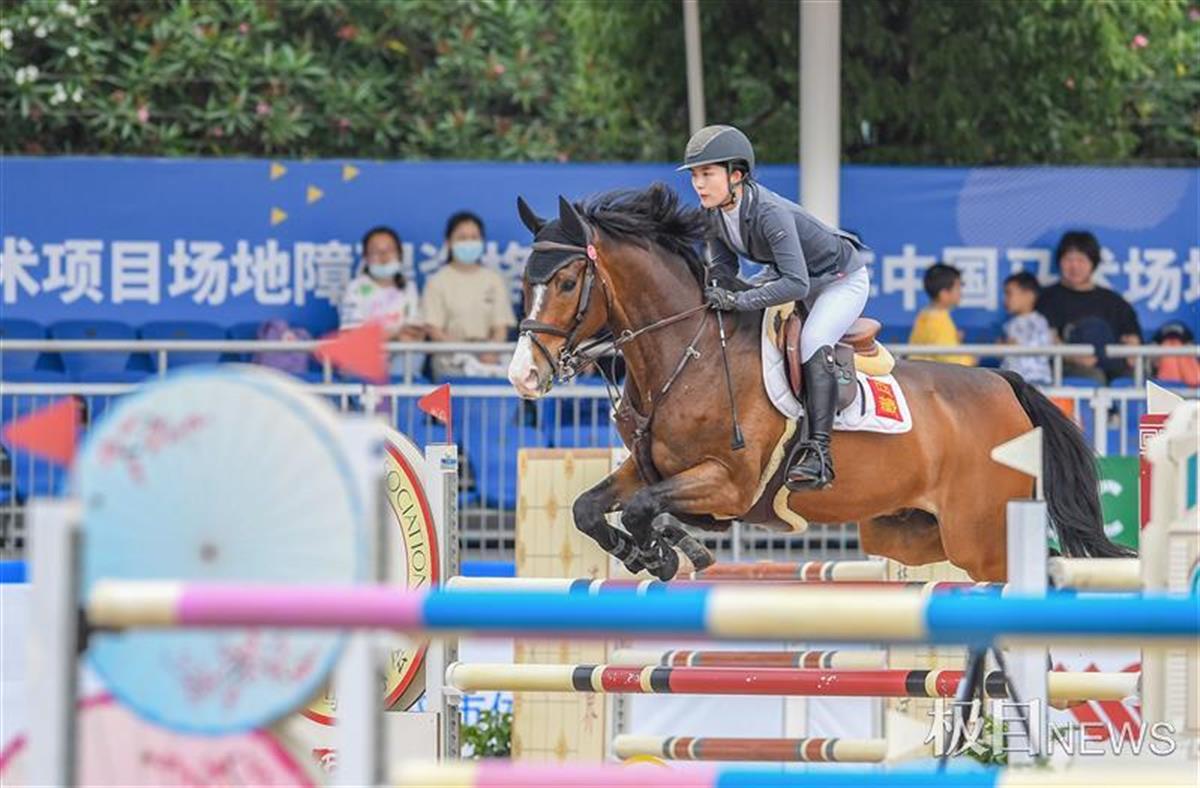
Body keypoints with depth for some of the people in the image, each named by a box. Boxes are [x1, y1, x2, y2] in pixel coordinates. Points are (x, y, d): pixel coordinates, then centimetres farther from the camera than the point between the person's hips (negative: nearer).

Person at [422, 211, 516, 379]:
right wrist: (462, 351, -17)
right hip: (450, 357, -2)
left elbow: (501, 328, 7)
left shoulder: (494, 280, 14)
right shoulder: (438, 282, 7)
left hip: (487, 356, 2)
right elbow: (434, 330, -1)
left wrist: (492, 353, -14)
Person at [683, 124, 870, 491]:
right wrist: (713, 294, -21)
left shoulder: (769, 212, -38)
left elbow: (796, 283, -45)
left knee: (812, 343, -31)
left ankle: (818, 451, -33)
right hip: (787, 273, 9)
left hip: (841, 280, -9)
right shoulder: (714, 213, -14)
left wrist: (739, 300, -48)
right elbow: (724, 269, 0)